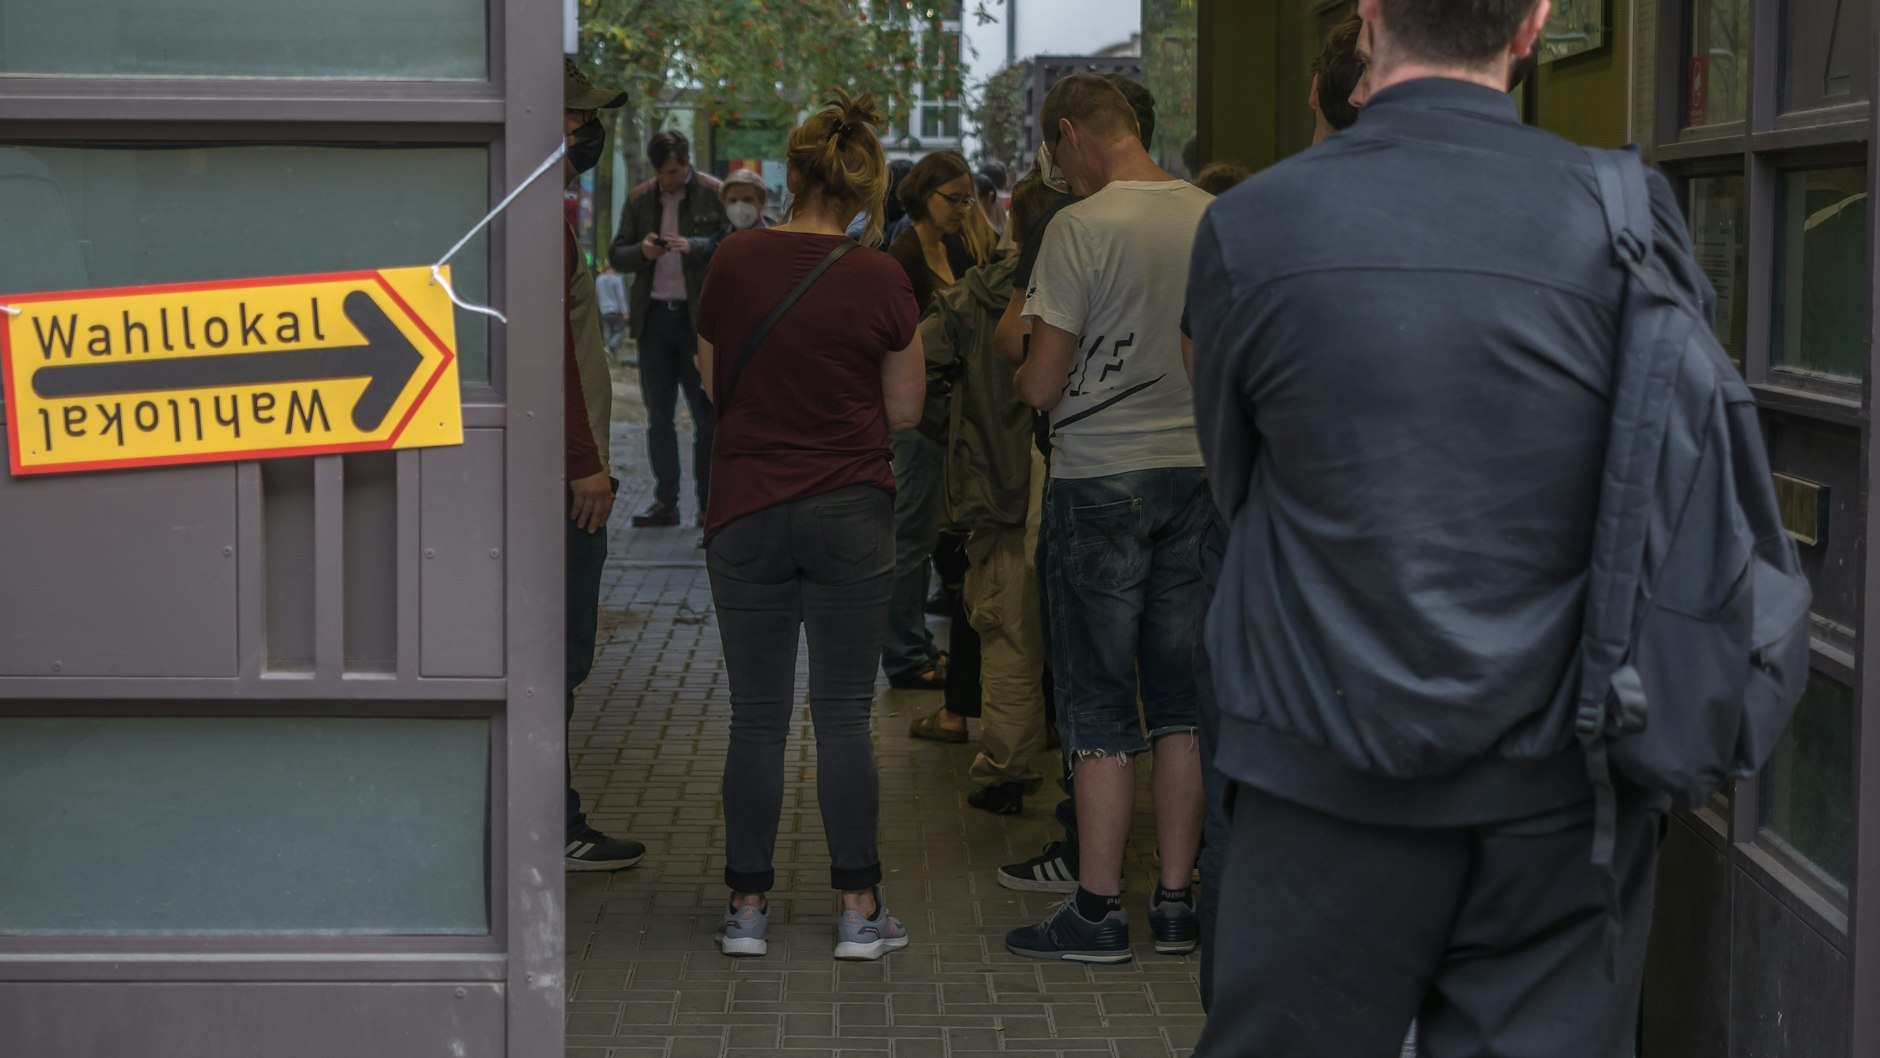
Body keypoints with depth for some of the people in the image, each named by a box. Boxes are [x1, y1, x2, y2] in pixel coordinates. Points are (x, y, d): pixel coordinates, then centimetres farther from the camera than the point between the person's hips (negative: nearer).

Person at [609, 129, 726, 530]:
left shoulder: (713, 199, -1)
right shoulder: (641, 204, 12)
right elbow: (618, 255, 13)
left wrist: (692, 246, -25)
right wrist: (641, 252, -9)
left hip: (699, 317, -4)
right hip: (655, 318, 4)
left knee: (706, 414, 0)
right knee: (658, 415, 6)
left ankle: (710, 503, 4)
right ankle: (665, 502, 11)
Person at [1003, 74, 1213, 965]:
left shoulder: (1080, 229, -14)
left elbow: (1042, 386, -12)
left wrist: (1021, 373, 9)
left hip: (1101, 476, -5)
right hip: (1196, 468, 5)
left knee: (1099, 703, 2)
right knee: (1181, 699, 11)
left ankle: (1098, 908, 6)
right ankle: (1177, 900, 15)